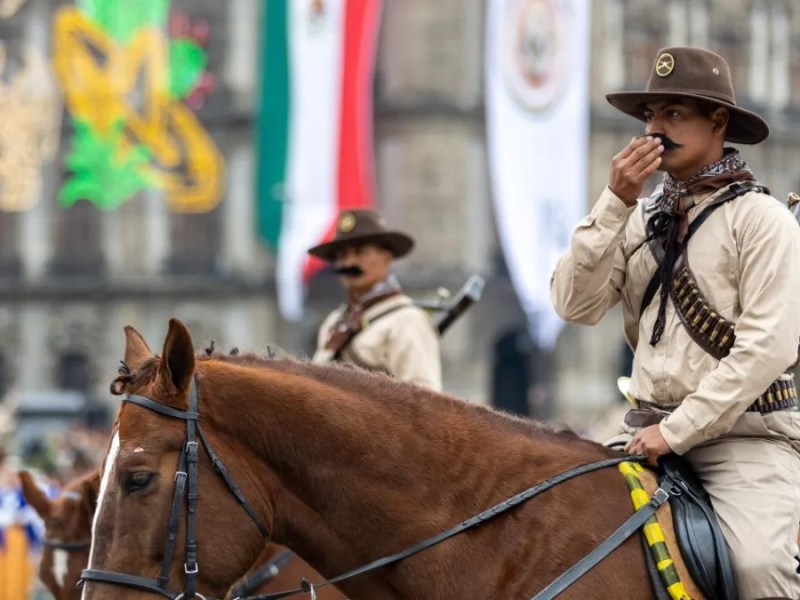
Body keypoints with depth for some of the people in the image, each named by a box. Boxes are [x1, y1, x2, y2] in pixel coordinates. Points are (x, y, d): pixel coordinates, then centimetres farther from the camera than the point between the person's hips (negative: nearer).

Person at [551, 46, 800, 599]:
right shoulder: (641, 219, 12)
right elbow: (574, 304, 1)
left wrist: (679, 430, -17)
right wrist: (614, 205, -8)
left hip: (747, 434, -6)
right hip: (652, 430, 6)